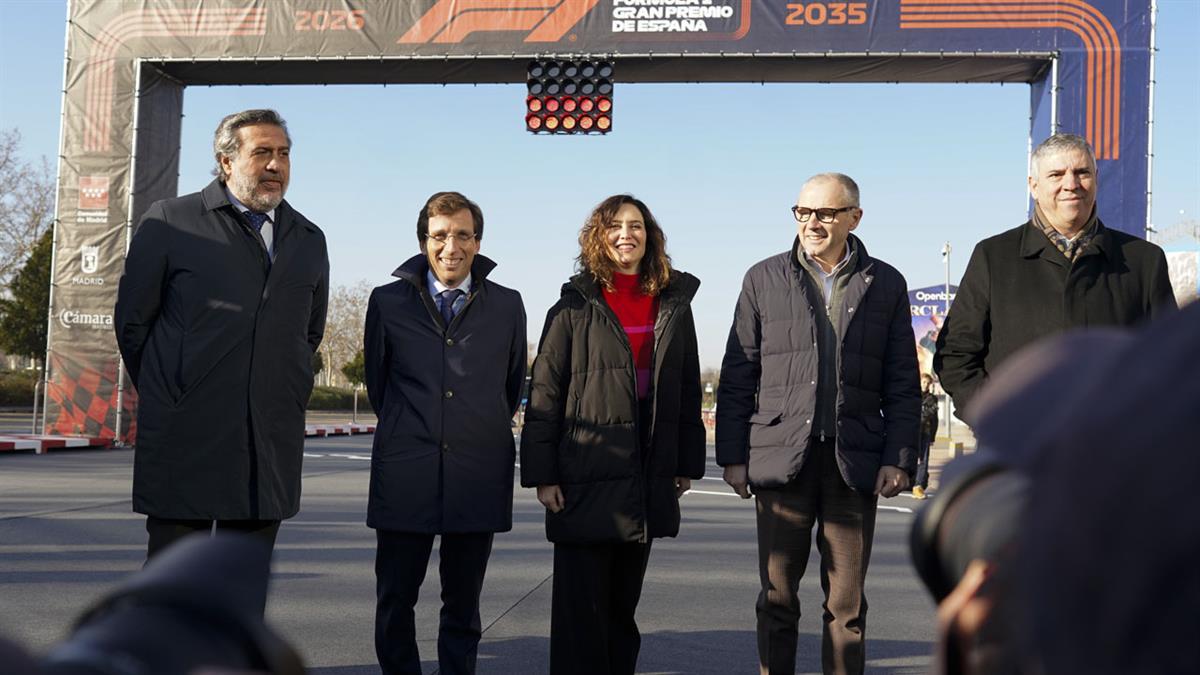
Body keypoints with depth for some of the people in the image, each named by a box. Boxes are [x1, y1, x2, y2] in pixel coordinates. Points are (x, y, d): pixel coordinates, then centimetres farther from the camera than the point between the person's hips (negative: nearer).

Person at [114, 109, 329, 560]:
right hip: (185, 440, -3)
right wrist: (169, 394, 8)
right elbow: (132, 320, 4)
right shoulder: (169, 221, 1)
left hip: (271, 447, 4)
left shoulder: (309, 240, 13)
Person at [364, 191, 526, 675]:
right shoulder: (388, 302, 4)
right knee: (394, 603, 5)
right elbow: (377, 383, 15)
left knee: (462, 607, 10)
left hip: (477, 476, 0)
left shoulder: (507, 305, 5)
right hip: (405, 476, 0)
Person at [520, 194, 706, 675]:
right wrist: (542, 474, -8)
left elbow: (688, 391, 13)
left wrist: (687, 464, 11)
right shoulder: (574, 308, -1)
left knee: (624, 603, 14)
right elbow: (544, 396, -3)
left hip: (648, 482, 4)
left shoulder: (673, 306, 9)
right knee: (581, 606, 0)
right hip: (585, 480, -4)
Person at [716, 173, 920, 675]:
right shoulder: (764, 279, 7)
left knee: (847, 600, 7)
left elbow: (903, 384, 7)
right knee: (777, 596, 5)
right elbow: (737, 376, 6)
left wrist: (899, 458, -2)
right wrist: (733, 455, 1)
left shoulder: (885, 284, 8)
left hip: (855, 461, 0)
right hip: (782, 457, 0)